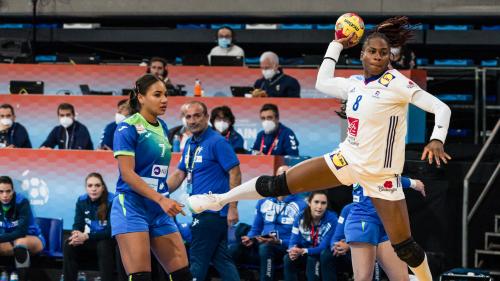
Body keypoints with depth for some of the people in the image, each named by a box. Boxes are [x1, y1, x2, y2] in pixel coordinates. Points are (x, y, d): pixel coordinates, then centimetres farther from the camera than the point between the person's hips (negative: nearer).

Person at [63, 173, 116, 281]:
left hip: (109, 241, -4)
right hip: (91, 240, 4)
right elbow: (77, 225, -3)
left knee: (103, 246, -37)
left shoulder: (112, 201, -18)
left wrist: (86, 236, -31)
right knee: (69, 245, -21)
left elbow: (111, 231, -23)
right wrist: (77, 235, -29)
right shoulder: (81, 201, -3)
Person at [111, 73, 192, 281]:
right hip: (131, 208, -8)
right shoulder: (128, 128, -9)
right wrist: (160, 199, -24)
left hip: (159, 212, 8)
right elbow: (127, 173, -17)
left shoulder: (162, 127, 13)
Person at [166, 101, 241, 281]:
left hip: (212, 211, -8)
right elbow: (179, 174, 19)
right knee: (221, 258, 8)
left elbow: (235, 173, -15)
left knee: (198, 259, -4)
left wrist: (233, 208, -20)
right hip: (201, 210, 8)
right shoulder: (190, 144, 13)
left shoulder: (217, 142, -12)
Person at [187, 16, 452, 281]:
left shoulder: (396, 82, -16)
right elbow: (322, 82, 22)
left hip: (381, 174, -5)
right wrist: (336, 45, 20)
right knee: (279, 184, 2)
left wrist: (436, 140, -37)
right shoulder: (355, 83, 3)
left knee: (404, 246, -5)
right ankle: (220, 200, 19)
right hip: (348, 159, 5)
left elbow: (441, 108, -21)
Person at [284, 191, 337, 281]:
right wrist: (293, 250, -36)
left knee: (312, 260, -35)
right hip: (305, 255, 4)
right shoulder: (300, 217, -9)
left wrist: (303, 251, -40)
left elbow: (324, 247, -25)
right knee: (288, 258, -25)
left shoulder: (332, 219, -22)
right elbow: (293, 241, -10)